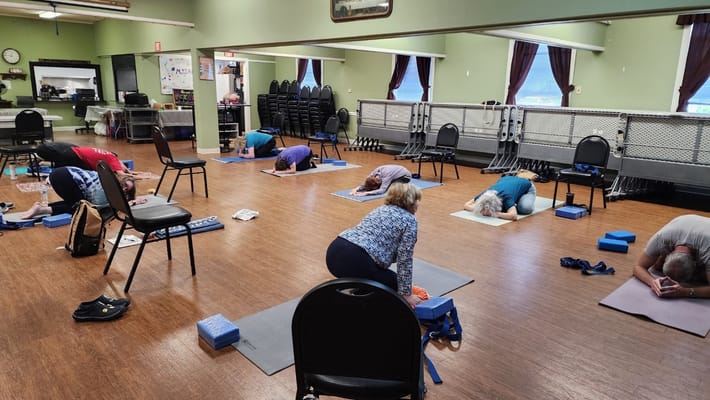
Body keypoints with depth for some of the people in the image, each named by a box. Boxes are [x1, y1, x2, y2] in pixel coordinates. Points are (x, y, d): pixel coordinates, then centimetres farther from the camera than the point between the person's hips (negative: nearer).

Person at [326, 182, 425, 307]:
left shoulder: (381, 208, 28)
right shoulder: (409, 219, 6)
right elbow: (404, 261, 2)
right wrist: (406, 294, 10)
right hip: (355, 260, -8)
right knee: (395, 284, 16)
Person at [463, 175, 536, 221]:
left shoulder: (506, 198, -45)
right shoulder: (485, 195, -32)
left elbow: (514, 216, -60)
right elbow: (466, 205, -22)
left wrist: (495, 214, -52)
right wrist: (478, 210, -40)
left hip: (526, 186, -5)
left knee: (525, 208, -31)